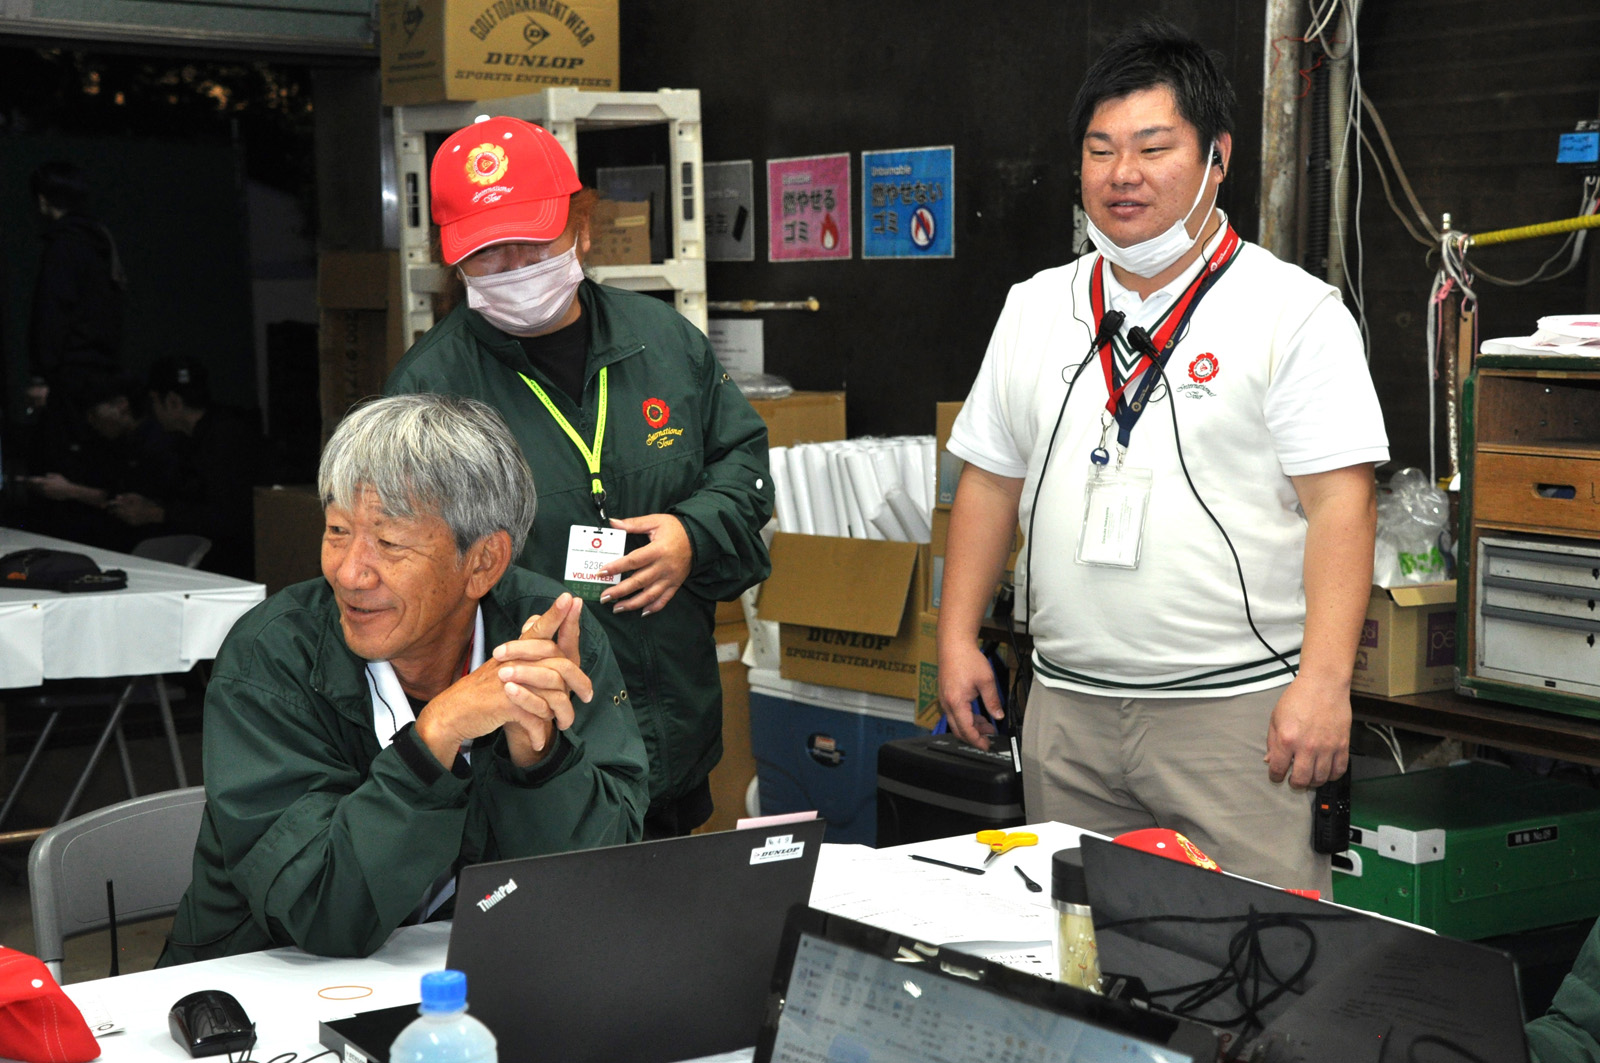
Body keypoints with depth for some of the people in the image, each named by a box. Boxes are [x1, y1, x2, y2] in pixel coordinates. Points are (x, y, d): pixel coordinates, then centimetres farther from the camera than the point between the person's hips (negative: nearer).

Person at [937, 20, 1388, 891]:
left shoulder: (1295, 312, -4)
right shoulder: (1035, 309, 12)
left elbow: (1338, 501, -10)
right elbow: (990, 482, 17)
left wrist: (1324, 679, -19)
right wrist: (958, 637, 10)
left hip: (1236, 708, -5)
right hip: (1066, 708, 5)